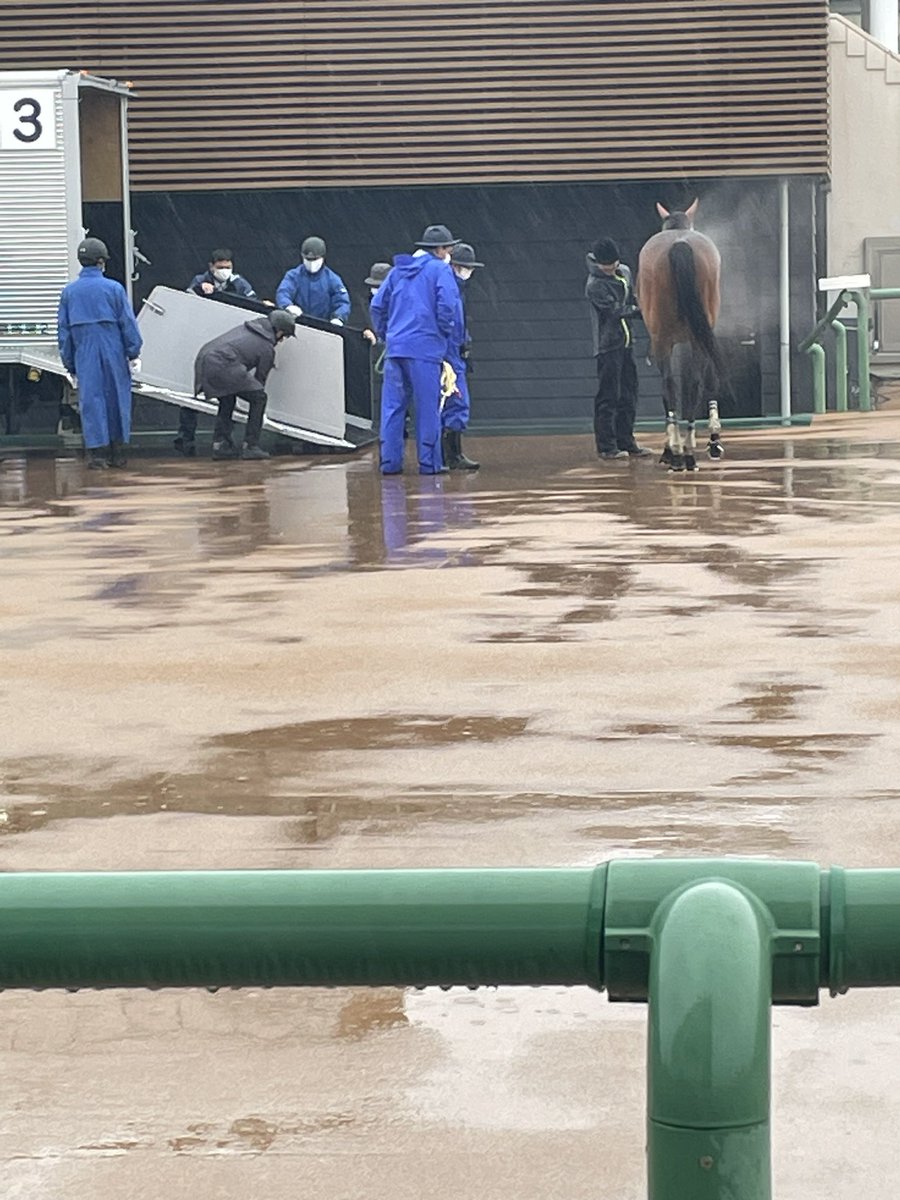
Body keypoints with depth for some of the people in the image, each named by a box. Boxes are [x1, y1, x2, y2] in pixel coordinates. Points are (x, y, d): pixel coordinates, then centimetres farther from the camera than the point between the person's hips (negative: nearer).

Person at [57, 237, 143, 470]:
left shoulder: (69, 291, 4)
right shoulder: (114, 288, -4)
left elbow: (63, 329, 8)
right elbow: (128, 323, -3)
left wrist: (70, 365, 14)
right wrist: (134, 353, 5)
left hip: (84, 355, 1)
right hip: (113, 353, -1)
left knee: (91, 401, 2)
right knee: (117, 400, 9)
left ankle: (97, 453, -3)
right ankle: (117, 453, 14)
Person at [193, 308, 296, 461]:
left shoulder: (247, 327, 26)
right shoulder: (267, 348, 6)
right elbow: (260, 379, 13)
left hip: (202, 359, 8)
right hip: (221, 365, -8)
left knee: (227, 400, 28)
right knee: (258, 398, 4)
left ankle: (220, 443, 21)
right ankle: (251, 445, 3)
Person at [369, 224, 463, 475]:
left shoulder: (399, 270, 16)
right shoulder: (439, 269, -2)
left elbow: (377, 305, 15)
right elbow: (448, 306, -13)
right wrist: (446, 331, 3)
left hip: (395, 348, 5)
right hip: (425, 347, -5)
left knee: (393, 405, 7)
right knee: (428, 407, 0)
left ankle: (390, 461, 6)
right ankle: (429, 462, 1)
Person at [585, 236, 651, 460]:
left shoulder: (625, 272, 9)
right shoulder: (595, 285, -15)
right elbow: (615, 311, -21)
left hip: (625, 343, 8)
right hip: (608, 346, -8)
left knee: (628, 395, 11)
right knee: (608, 398, -6)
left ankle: (626, 442, 18)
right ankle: (607, 446, -3)